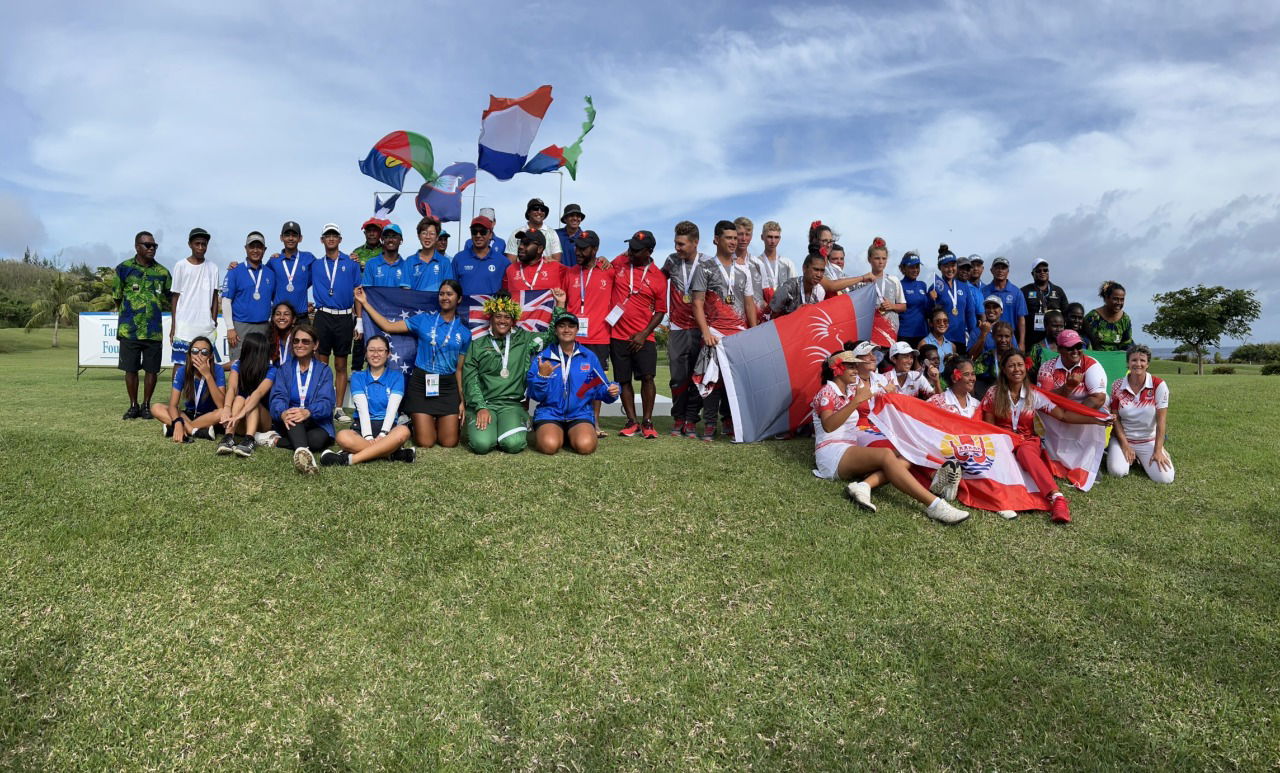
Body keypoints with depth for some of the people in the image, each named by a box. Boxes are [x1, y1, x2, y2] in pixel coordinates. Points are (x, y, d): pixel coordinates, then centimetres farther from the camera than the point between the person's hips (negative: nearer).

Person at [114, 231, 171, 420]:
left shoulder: (162, 272, 7)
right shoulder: (124, 268, 2)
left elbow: (168, 301, 12)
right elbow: (117, 297, 6)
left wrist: (152, 307, 3)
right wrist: (132, 308, 4)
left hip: (154, 330, 1)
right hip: (129, 328, -1)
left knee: (152, 369, 4)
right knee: (131, 369, 5)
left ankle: (146, 405, 17)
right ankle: (133, 405, 17)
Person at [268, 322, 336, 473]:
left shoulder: (324, 370, 6)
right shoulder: (284, 369, 12)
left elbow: (326, 401, -10)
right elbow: (278, 397, -6)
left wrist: (308, 412, -35)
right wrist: (283, 413, -32)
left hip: (315, 422, 0)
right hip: (289, 424, 0)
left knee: (318, 439, -36)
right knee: (293, 415, -38)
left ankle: (276, 441, -26)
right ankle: (303, 451, -65)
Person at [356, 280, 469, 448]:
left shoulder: (464, 332, 6)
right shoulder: (424, 320, 3)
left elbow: (459, 369, 7)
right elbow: (388, 326, 3)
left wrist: (462, 401, 3)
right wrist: (364, 302, 1)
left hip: (448, 387, 1)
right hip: (420, 384, -1)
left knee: (449, 442, -3)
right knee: (425, 442, -5)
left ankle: (438, 421, 30)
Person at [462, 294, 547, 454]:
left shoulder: (524, 339, 11)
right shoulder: (478, 345, 9)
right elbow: (470, 379, 3)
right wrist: (480, 408, -11)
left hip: (512, 404, 0)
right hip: (483, 403, 0)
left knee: (513, 444, -27)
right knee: (482, 444, -27)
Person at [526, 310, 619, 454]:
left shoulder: (589, 357, 8)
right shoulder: (543, 357, 4)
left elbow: (600, 389, 10)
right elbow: (534, 395, 1)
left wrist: (610, 392, -12)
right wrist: (541, 376, -17)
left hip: (580, 414, 1)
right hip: (549, 414, -1)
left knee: (585, 445, -29)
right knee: (549, 445, -30)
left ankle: (572, 435, 7)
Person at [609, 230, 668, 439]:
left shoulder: (659, 277, -2)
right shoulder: (619, 263, 4)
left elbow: (660, 311, 1)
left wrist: (645, 333, -10)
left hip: (643, 337, -2)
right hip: (618, 335, 3)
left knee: (647, 377, -10)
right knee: (624, 380, 5)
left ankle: (647, 423, 1)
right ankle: (631, 422, 14)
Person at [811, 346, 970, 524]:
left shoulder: (849, 391, 22)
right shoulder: (826, 392, -5)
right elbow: (828, 426, -23)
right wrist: (856, 400, -29)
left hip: (851, 452, 9)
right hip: (833, 454, -9)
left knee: (904, 460, -12)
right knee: (886, 455, -32)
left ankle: (863, 485, -35)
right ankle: (935, 506, -42)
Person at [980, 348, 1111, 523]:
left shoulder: (1033, 395, 2)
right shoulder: (993, 394, -1)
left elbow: (1062, 415, -3)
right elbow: (988, 427, 2)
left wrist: (1096, 419, -11)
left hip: (1028, 441, 0)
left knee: (1025, 451, -36)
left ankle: (1057, 498, -50)